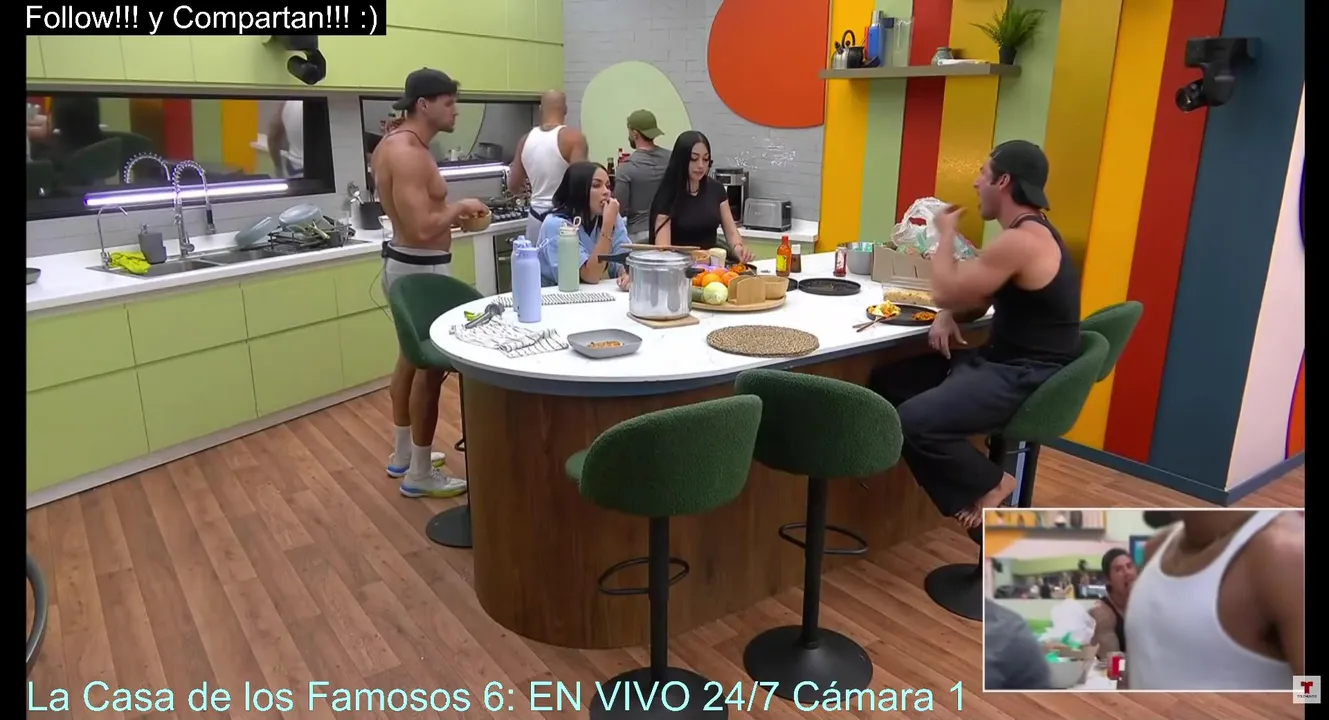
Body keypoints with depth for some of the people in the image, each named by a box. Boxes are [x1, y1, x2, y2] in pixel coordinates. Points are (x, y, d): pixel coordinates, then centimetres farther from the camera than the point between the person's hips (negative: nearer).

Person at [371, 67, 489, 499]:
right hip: (420, 269, -11)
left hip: (407, 263, 11)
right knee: (430, 367, -2)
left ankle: (403, 455, 33)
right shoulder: (408, 153, -22)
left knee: (412, 357, 19)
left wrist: (453, 216, 9)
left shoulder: (395, 144, 11)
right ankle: (420, 476, 9)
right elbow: (421, 229, -29)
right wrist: (459, 207, -13)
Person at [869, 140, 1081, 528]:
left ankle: (989, 484, -2)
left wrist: (945, 235, -3)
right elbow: (980, 292, 22)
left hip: (1023, 378, -11)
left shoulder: (1020, 241, -22)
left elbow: (944, 291, -18)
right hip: (1003, 361, 11)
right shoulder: (1028, 232, 12)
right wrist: (947, 317, 1)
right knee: (886, 382, 4)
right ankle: (962, 478, 7)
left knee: (913, 422, -28)